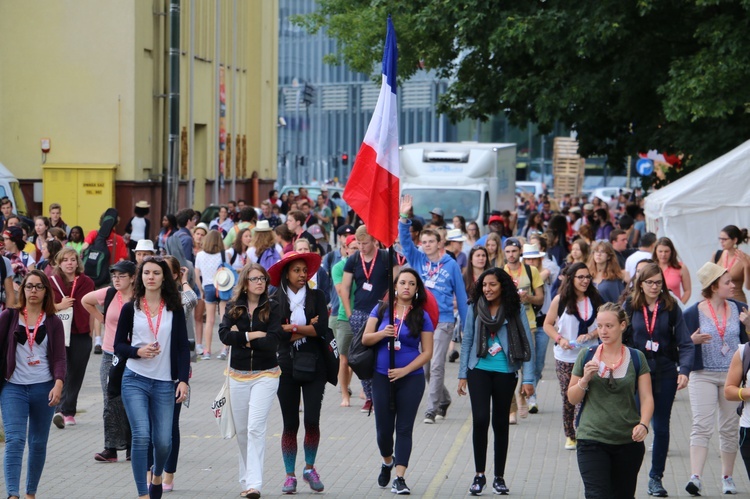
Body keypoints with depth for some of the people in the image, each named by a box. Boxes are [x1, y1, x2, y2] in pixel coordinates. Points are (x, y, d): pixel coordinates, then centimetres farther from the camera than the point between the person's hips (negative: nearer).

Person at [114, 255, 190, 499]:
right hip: (135, 380, -1)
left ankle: (157, 477, 36)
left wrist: (183, 379, -7)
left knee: (163, 440, 2)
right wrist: (137, 351, -14)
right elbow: (118, 345, 6)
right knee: (141, 435, -14)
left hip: (165, 383, 1)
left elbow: (183, 347, 3)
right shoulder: (130, 308, 4)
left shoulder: (174, 309, 5)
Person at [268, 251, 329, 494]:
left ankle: (309, 468, 17)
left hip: (313, 366, 0)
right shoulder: (276, 300, 1)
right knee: (290, 423, 3)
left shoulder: (316, 296, 3)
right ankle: (290, 475, 10)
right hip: (286, 366, 0)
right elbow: (277, 333, -11)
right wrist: (307, 327, -10)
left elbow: (322, 328, -10)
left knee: (312, 421, -3)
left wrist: (292, 328, -9)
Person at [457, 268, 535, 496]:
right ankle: (479, 475, 0)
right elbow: (467, 341, 8)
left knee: (500, 423, 9)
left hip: (505, 373, -1)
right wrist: (463, 375, 7)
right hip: (479, 371, 1)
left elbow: (526, 344, -5)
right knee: (480, 419, -12)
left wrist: (528, 379, -9)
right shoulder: (475, 309, 1)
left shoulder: (515, 310, -5)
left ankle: (499, 477, 20)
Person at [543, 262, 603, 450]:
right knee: (568, 398, 5)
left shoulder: (595, 300, 3)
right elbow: (548, 324, 2)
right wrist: (560, 339, -14)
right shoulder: (560, 300, -3)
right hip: (565, 357, -1)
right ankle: (570, 436, 17)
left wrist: (590, 335, -11)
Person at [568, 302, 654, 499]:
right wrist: (585, 379, -11)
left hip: (628, 441, 1)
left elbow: (646, 398, -1)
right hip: (592, 439, -1)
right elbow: (572, 398, 9)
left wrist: (643, 424, -18)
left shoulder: (636, 358, 4)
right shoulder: (586, 356, 4)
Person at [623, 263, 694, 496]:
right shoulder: (630, 307, 0)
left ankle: (656, 477, 17)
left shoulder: (671, 308, 0)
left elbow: (685, 343, -2)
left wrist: (684, 370, -16)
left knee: (661, 426, 6)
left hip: (665, 373, 1)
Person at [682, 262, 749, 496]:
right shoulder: (693, 313, -4)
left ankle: (727, 477, 18)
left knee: (730, 428, 7)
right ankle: (695, 478, -18)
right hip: (703, 375, -3)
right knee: (701, 426, -12)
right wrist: (693, 340, -21)